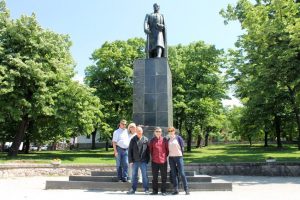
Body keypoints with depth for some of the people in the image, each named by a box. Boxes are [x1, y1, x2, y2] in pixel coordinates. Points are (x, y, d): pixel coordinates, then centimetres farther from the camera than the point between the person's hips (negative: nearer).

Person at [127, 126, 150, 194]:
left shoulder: (146, 140, 2)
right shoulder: (133, 140, 2)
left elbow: (148, 151, 4)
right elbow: (130, 150, 2)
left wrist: (147, 160, 0)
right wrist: (130, 160, -3)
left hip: (143, 161, -1)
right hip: (135, 161, 1)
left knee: (145, 175, 2)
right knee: (134, 175, 10)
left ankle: (146, 189, 12)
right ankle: (133, 189, 20)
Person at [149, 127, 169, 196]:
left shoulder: (164, 140, 1)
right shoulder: (152, 140, 3)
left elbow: (167, 149, 6)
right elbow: (150, 149, 10)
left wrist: (165, 156, 2)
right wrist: (152, 156, 5)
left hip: (163, 161, -1)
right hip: (154, 161, 1)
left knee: (164, 177, 5)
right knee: (155, 177, 9)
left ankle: (164, 191, 16)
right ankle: (155, 190, 20)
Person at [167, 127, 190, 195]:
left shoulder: (178, 138, -3)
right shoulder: (169, 140, 10)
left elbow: (182, 147, 0)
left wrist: (181, 155, 1)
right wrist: (169, 155, 9)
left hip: (178, 157, -5)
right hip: (171, 158, 5)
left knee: (182, 173, -7)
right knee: (174, 174, 6)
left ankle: (186, 189, 1)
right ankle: (175, 190, 11)